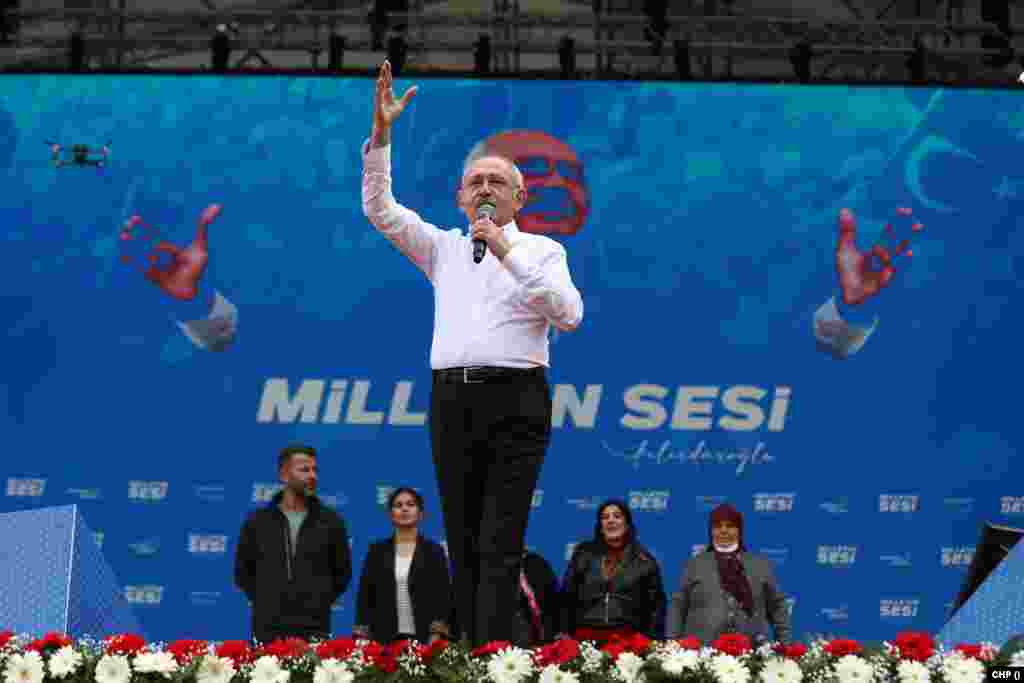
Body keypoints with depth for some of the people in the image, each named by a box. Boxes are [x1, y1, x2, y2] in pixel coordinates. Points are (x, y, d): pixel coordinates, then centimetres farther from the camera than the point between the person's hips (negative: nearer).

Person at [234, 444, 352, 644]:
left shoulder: (331, 521, 5)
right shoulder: (257, 521, 6)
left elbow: (342, 573, 12)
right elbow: (243, 572, 13)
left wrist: (320, 603, 4)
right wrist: (265, 602, 6)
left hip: (315, 631, 0)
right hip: (268, 631, 0)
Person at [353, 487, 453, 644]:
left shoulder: (434, 551, 6)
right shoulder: (377, 551, 10)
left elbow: (443, 597, 1)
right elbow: (365, 596, 7)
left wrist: (436, 637, -11)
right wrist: (363, 640, -2)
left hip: (423, 639, -1)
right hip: (384, 638, 1)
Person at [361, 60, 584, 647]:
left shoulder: (542, 250, 9)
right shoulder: (443, 247, 18)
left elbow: (569, 314, -8)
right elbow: (380, 209, 10)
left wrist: (509, 254, -12)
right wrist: (381, 134, -1)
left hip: (515, 400, -4)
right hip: (452, 400, 4)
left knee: (500, 547, -10)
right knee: (464, 544, 3)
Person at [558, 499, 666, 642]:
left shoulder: (644, 560, 9)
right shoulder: (584, 554, 12)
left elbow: (656, 603, 8)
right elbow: (567, 596, 12)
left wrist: (651, 641, -1)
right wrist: (564, 632, 5)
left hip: (628, 638, -1)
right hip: (586, 636, 1)